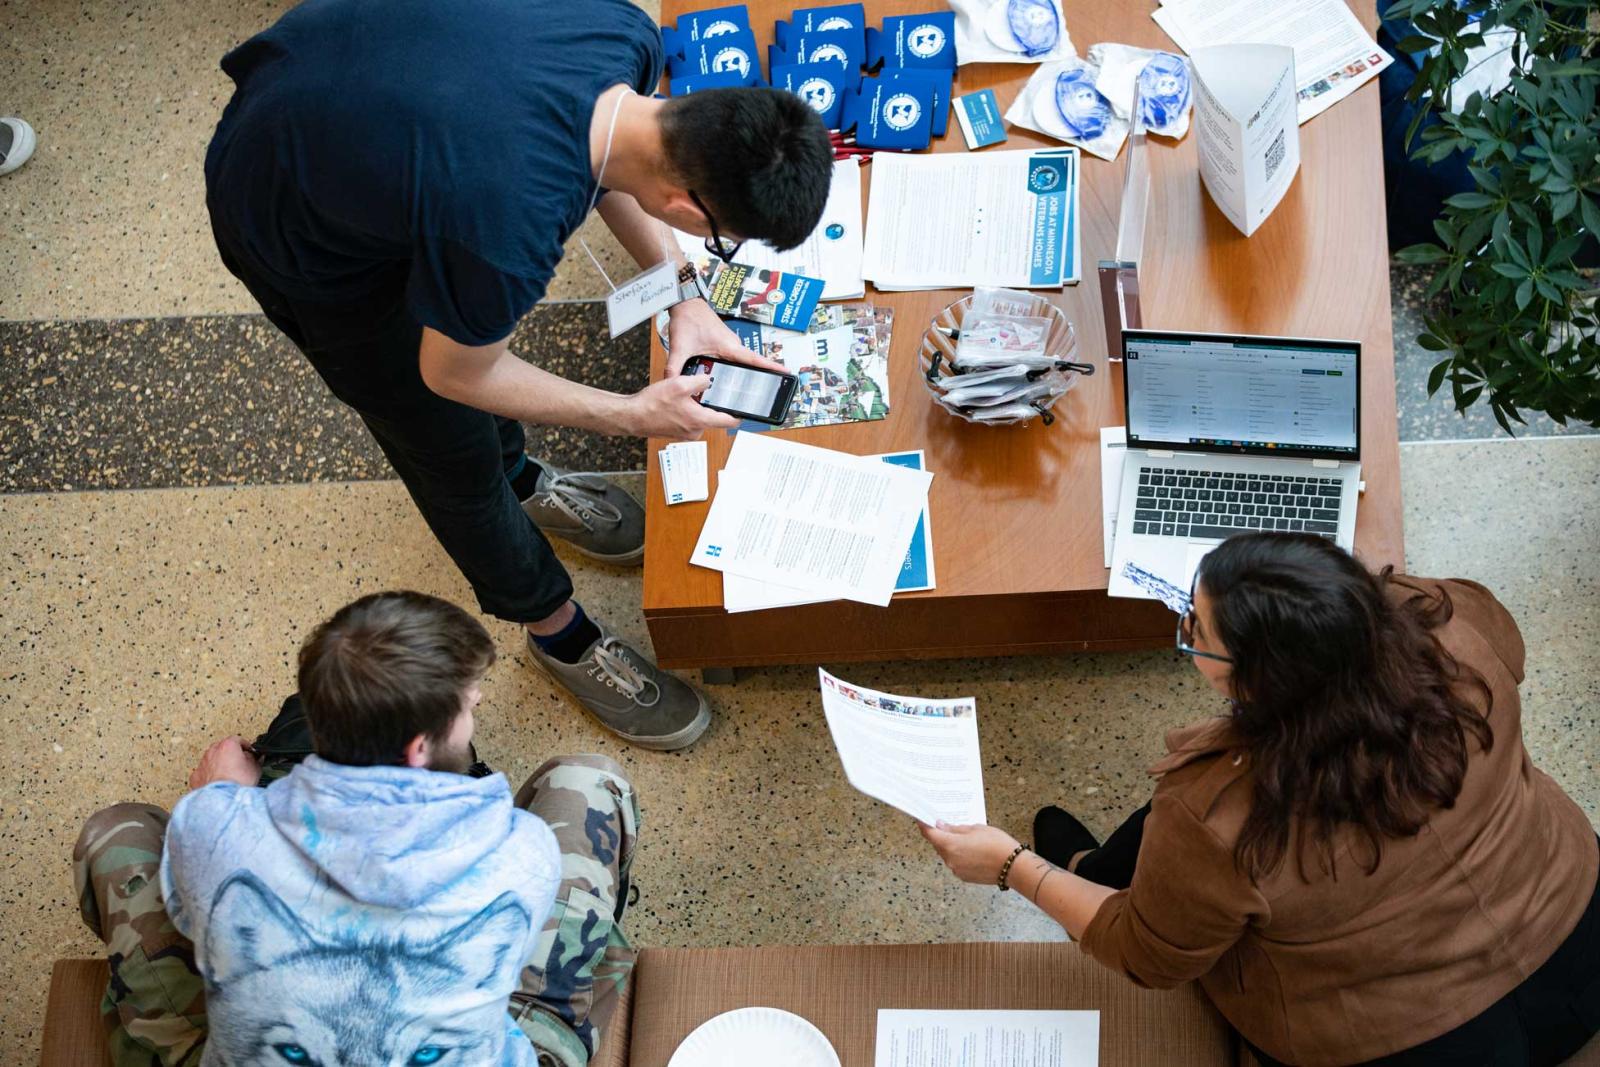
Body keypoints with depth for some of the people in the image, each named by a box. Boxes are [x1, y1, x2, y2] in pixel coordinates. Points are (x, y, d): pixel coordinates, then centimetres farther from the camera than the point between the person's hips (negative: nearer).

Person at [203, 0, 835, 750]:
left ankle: (518, 477, 59)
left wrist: (682, 296, -7)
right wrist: (635, 416, -12)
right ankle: (556, 631, 34)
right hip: (294, 234, -6)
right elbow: (452, 374, -20)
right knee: (452, 446, 10)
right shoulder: (509, 231, -43)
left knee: (482, 315, 29)